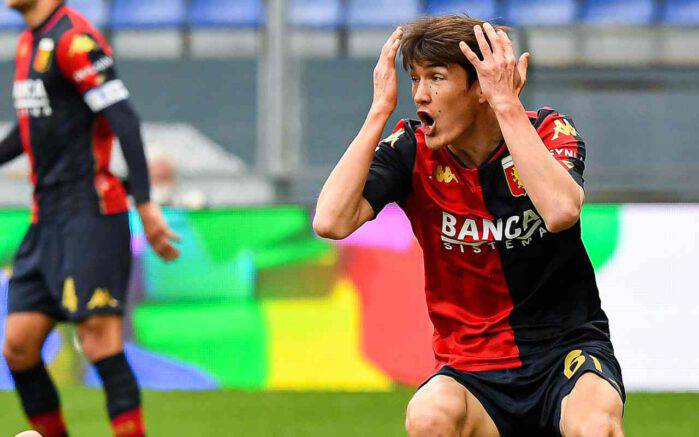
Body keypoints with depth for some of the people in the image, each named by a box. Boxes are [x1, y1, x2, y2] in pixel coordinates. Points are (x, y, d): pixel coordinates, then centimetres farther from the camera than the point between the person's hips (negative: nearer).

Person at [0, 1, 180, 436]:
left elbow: (124, 120, -18)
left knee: (100, 342, -14)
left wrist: (145, 204, -23)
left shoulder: (74, 39, -13)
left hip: (91, 214, -9)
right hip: (46, 221, 9)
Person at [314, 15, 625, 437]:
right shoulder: (412, 150, -3)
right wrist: (380, 109, -15)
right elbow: (331, 222, -18)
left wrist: (507, 105, -25)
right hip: (472, 367, 2)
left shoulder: (549, 132, -7)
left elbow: (561, 211, -30)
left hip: (566, 353, -2)